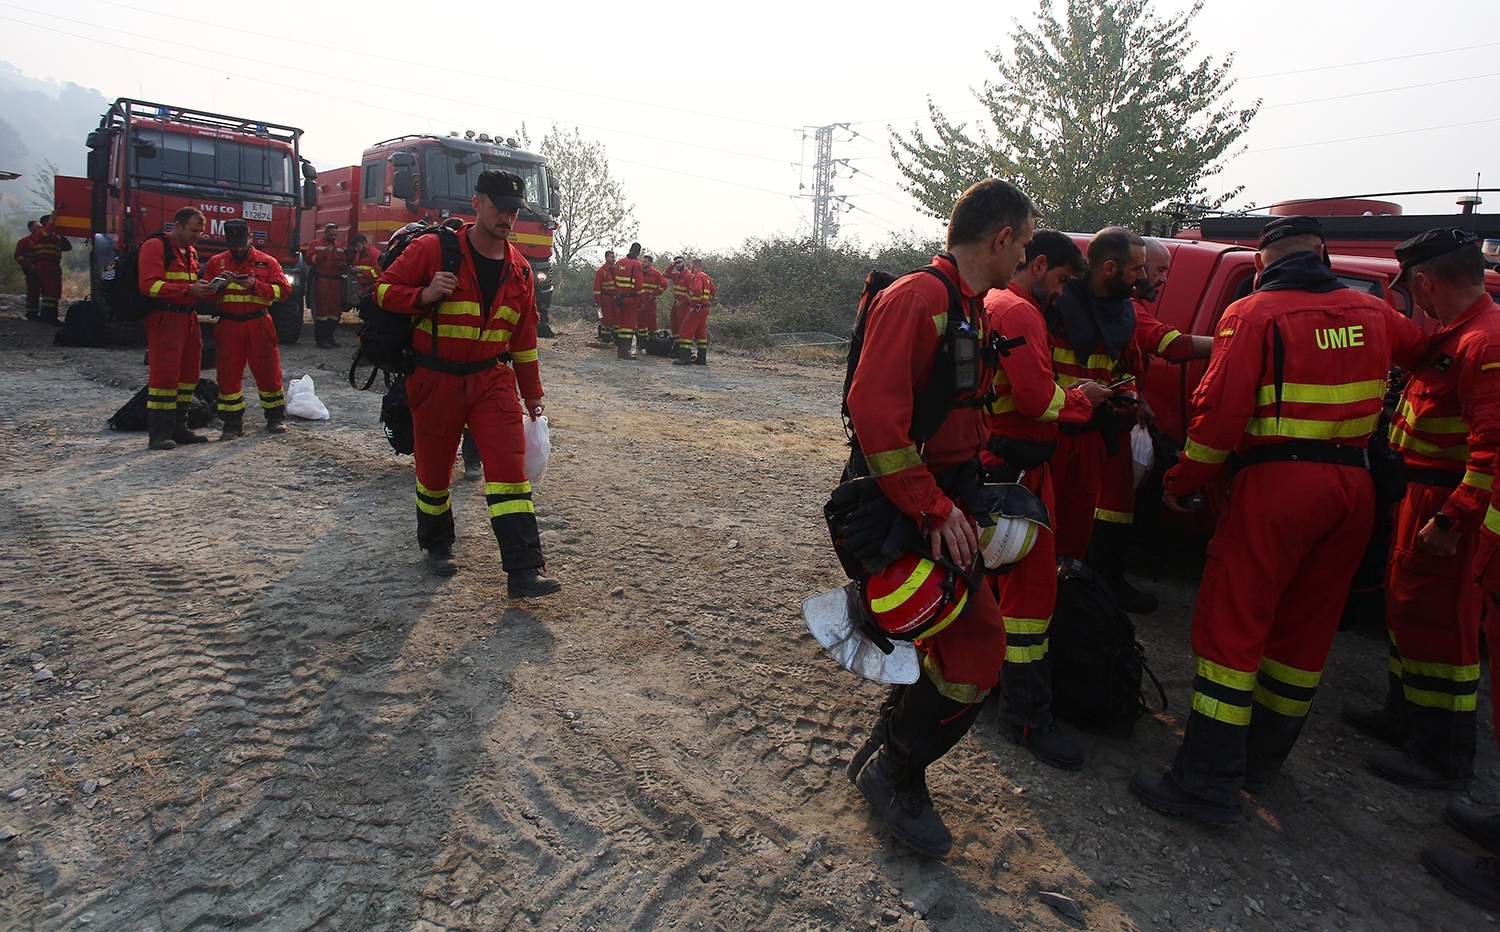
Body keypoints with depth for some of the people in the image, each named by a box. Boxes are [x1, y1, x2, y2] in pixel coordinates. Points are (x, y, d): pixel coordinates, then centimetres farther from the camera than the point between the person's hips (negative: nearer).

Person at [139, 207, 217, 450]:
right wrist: (189, 289, -23)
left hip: (189, 319, 9)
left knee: (189, 374, 10)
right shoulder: (155, 247, -6)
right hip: (165, 319, -9)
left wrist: (205, 289, 8)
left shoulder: (190, 252, 20)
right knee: (164, 374, -10)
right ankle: (159, 433, -6)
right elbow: (149, 285, -17)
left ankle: (178, 428, 19)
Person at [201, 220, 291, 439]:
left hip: (259, 325, -2)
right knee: (228, 374, 2)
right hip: (228, 326, 2)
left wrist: (255, 285, -18)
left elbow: (284, 289, -5)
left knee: (267, 371, 2)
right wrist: (219, 284, -11)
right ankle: (232, 422, 10)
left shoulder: (267, 262, 4)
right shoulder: (216, 263, 10)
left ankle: (275, 417, 15)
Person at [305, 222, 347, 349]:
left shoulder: (340, 247, 19)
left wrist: (343, 264, 5)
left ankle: (329, 337, 15)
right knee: (321, 309, -7)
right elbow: (310, 260, -8)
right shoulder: (315, 244, 4)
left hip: (336, 281, 5)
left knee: (335, 310, 5)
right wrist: (324, 253, -17)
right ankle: (321, 339, -6)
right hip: (321, 280, -5)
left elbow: (345, 262, 29)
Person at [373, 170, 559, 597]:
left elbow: (524, 338, 13)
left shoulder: (519, 269, 6)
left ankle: (524, 571, -14)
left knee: (509, 465, -12)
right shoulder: (432, 249, -8)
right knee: (434, 468, 12)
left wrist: (532, 395, 15)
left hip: (492, 378, 2)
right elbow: (384, 289, -3)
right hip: (435, 380, -2)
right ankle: (437, 544, 39)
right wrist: (424, 295, -24)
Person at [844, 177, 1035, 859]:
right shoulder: (918, 298, -18)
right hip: (905, 513, -10)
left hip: (941, 506, 10)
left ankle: (881, 755, 34)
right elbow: (874, 410, -27)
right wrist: (934, 510, -26)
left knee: (954, 642, 16)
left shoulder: (971, 309, 16)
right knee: (978, 649, -9)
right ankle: (894, 775, 11)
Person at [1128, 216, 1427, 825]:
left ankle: (1208, 786, -2)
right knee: (1305, 631, 14)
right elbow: (1419, 344, 33)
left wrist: (1183, 481, -3)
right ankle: (1260, 762, 29)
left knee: (1230, 626, -2)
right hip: (1354, 487, 7)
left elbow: (1220, 410, -14)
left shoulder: (1254, 314, -7)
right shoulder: (1372, 313, 11)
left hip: (1277, 483, -6)